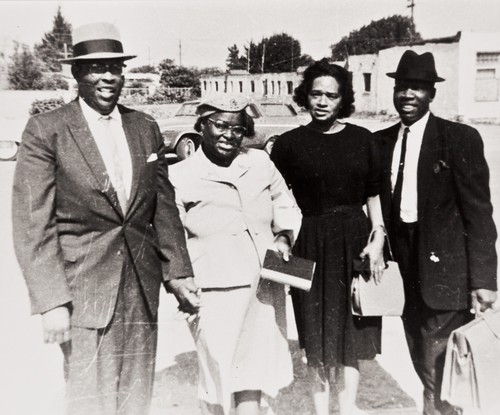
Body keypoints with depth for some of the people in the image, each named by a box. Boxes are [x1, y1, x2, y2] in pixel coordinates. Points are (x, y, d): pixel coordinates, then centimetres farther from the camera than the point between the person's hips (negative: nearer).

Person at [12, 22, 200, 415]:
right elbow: (33, 225, -8)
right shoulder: (45, 130, -6)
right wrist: (51, 302, -13)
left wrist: (178, 272, 4)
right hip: (83, 290, -4)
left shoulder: (146, 128, 8)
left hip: (142, 289, 5)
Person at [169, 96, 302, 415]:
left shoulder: (260, 162, 5)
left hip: (265, 290, 3)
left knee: (253, 377, 9)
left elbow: (286, 207, 18)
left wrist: (283, 237, 0)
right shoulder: (179, 177, -4)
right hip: (215, 296, -3)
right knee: (218, 374, 9)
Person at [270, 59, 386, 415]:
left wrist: (378, 238, -3)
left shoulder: (362, 139, 3)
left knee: (351, 329, 8)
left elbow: (375, 194, 6)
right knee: (317, 331, 8)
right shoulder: (289, 144, -1)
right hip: (312, 244, -1)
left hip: (355, 241, 1)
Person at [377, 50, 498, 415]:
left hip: (445, 267, -4)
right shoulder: (382, 141, 7)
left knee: (443, 373, -1)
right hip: (403, 263, 5)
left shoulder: (461, 139, -7)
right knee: (424, 365, 16)